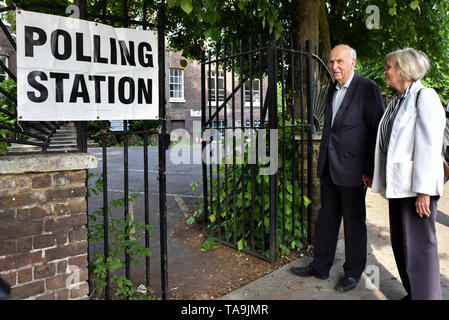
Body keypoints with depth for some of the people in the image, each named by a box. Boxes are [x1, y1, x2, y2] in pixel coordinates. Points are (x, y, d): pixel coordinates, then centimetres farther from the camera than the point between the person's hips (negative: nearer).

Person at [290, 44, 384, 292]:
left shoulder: (368, 89, -9)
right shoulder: (333, 90, 14)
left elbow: (377, 131, -11)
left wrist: (370, 170, -13)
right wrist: (324, 159, 14)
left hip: (352, 170, -7)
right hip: (329, 169, 7)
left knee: (354, 222, 7)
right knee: (326, 218, 15)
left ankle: (353, 272, 24)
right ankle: (320, 266, 29)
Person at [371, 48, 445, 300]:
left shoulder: (424, 97, -8)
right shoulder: (396, 101, 17)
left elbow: (430, 146, -16)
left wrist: (423, 191, -20)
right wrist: (376, 176, 16)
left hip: (417, 186, -9)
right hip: (397, 184, 9)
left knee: (420, 246, -1)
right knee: (400, 243, 15)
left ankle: (427, 295, 12)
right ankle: (413, 293, 30)